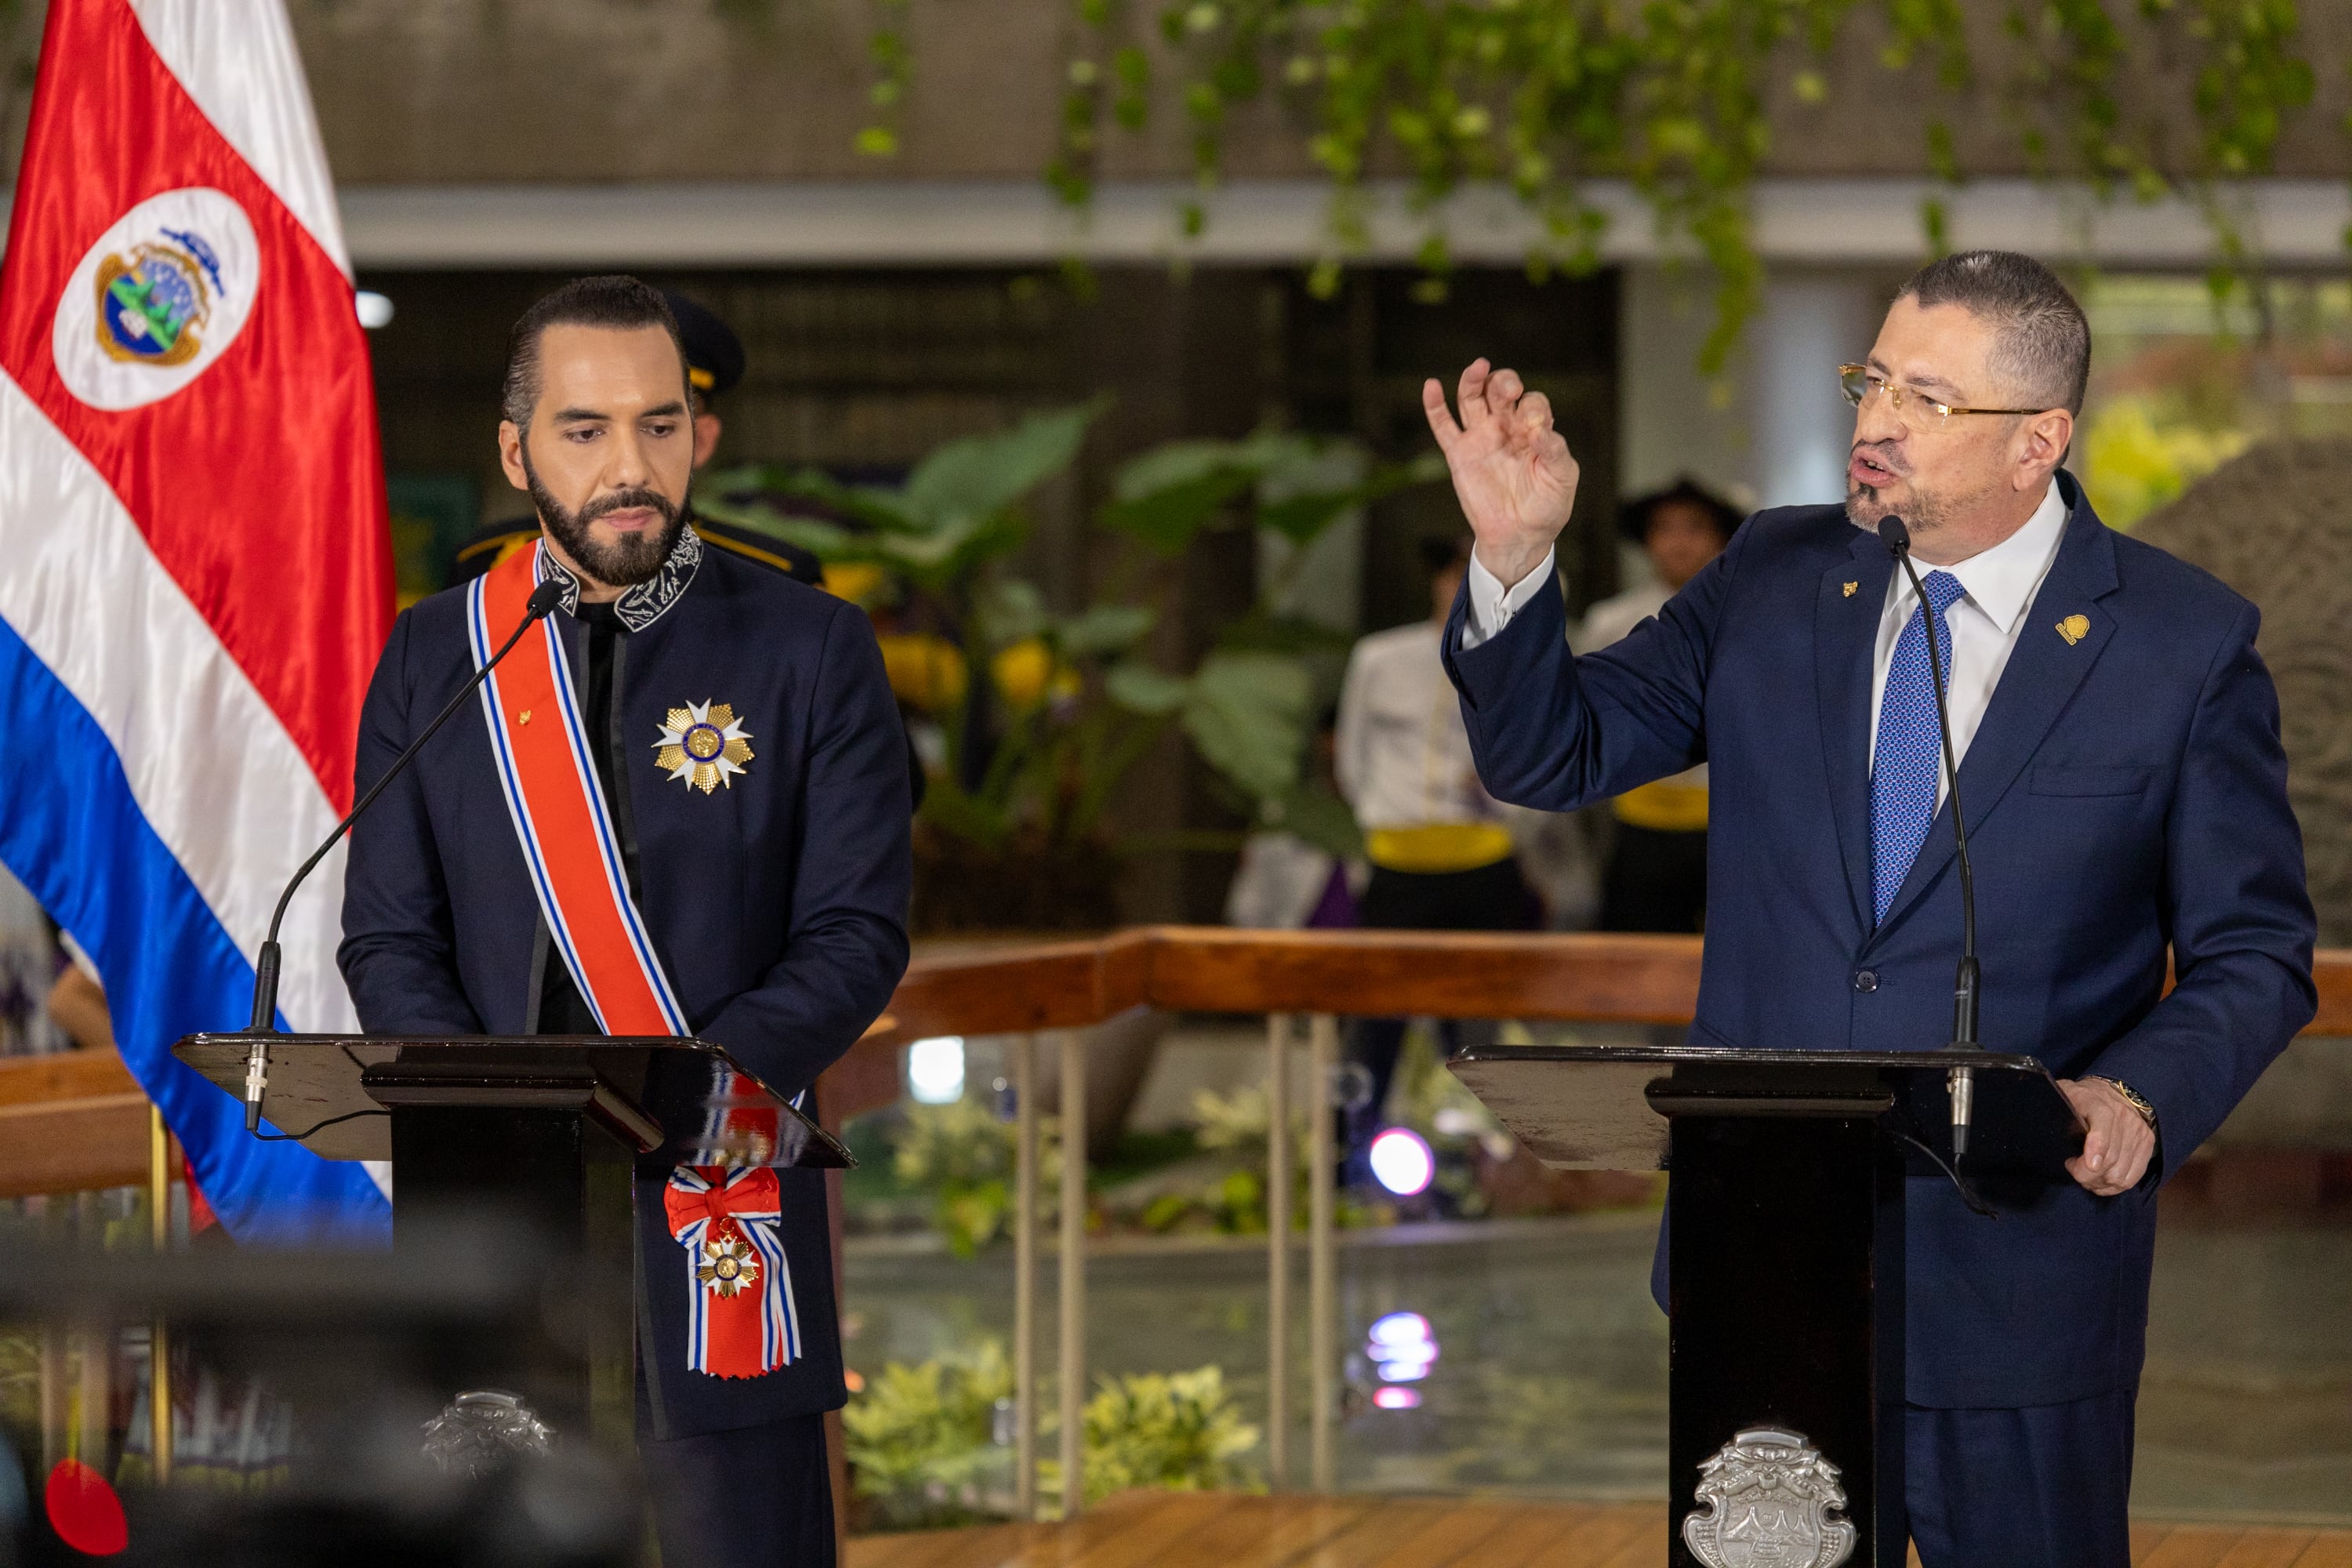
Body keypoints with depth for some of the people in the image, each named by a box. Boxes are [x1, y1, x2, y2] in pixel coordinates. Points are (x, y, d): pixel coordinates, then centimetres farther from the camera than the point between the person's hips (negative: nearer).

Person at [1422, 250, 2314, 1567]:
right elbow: (1551, 756, 4)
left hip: (2014, 1276, -3)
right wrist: (1516, 555, -12)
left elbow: (2255, 955, -3)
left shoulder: (2185, 645, -6)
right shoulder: (1774, 579, 4)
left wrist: (2142, 1096, -22)